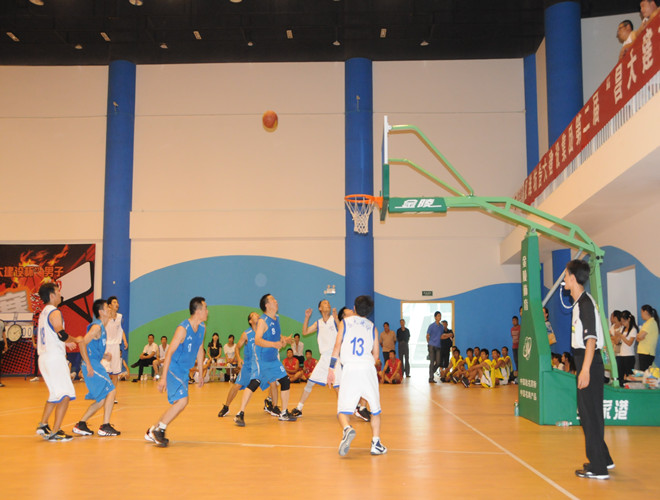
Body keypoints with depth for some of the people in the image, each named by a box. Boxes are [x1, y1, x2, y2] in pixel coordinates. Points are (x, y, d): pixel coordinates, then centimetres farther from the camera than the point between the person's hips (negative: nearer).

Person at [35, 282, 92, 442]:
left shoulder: (44, 312, 17)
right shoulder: (55, 312, -13)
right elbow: (61, 334, -25)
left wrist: (68, 342, 21)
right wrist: (75, 339, -9)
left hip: (44, 357, 10)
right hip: (55, 358, -10)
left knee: (55, 394, 23)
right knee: (66, 395, -7)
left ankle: (43, 425, 28)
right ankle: (54, 433, -8)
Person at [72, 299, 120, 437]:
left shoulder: (101, 327, 17)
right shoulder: (96, 327, -13)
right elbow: (83, 343, -22)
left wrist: (104, 355, 8)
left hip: (95, 365, 10)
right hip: (92, 365, -10)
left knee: (102, 399, 13)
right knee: (111, 390, -11)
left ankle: (80, 425, 18)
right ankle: (105, 427, -8)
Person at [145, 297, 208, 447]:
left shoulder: (202, 328, 5)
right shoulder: (183, 329, -20)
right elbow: (169, 352, -20)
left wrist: (201, 373, 20)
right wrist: (164, 377, -22)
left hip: (184, 371, 9)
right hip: (173, 369, -9)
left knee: (177, 404, 11)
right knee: (182, 401, -20)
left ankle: (153, 431, 24)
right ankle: (158, 430, -7)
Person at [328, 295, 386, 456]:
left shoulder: (345, 322, 9)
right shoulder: (372, 327, 14)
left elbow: (337, 347, 3)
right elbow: (376, 355, 14)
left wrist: (331, 369, 7)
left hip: (349, 369, -1)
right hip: (368, 369, 2)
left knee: (342, 409, 1)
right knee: (375, 408, 16)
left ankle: (347, 429, -29)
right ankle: (376, 443, 9)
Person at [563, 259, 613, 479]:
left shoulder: (585, 302, -15)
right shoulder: (579, 302, 14)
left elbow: (591, 338, -21)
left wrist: (585, 370, -24)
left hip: (590, 364, -10)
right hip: (585, 363, 10)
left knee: (590, 414, -4)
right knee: (587, 413, 17)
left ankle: (598, 468, 3)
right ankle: (603, 459, 29)